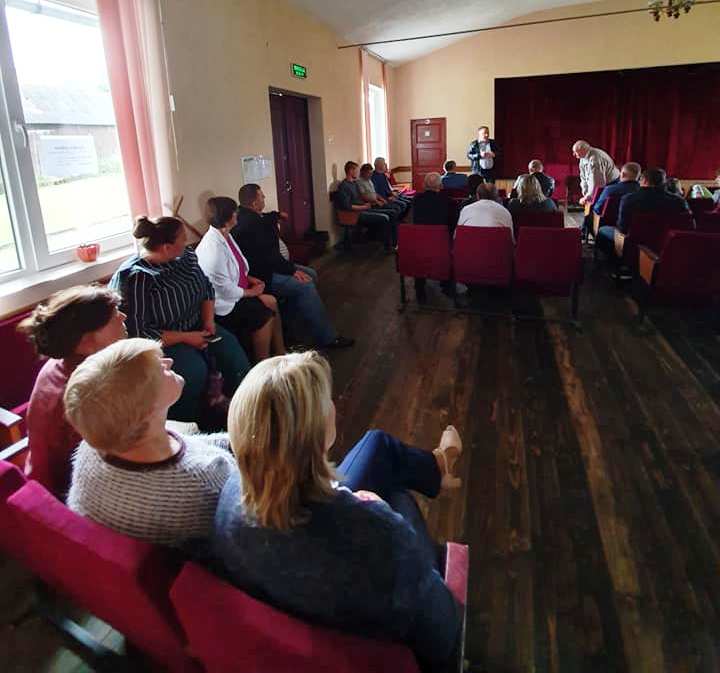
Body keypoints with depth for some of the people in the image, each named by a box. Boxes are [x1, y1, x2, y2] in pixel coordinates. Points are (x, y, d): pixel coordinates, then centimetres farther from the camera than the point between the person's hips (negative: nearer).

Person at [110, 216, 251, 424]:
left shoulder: (185, 256, 0)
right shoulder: (133, 279, -21)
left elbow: (206, 287, 14)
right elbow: (137, 334, -23)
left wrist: (209, 320, -3)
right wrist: (185, 338, -22)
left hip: (195, 328, 7)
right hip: (162, 342, -6)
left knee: (230, 348, -16)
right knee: (195, 370, -30)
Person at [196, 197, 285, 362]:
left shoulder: (225, 236, 3)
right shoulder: (213, 248, -27)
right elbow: (225, 289, -25)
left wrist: (250, 279, 3)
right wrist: (251, 292, -11)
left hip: (235, 292, 9)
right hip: (223, 304, -9)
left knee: (272, 303, 2)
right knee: (264, 316, -12)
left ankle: (280, 354, 13)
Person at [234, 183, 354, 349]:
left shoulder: (248, 216, 8)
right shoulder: (249, 225, -25)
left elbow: (264, 221, 36)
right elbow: (268, 256, -26)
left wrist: (276, 215, 22)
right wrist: (292, 270, -21)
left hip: (266, 265, 12)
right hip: (261, 276, -12)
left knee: (311, 274, 12)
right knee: (305, 286, -22)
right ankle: (326, 338, -16)